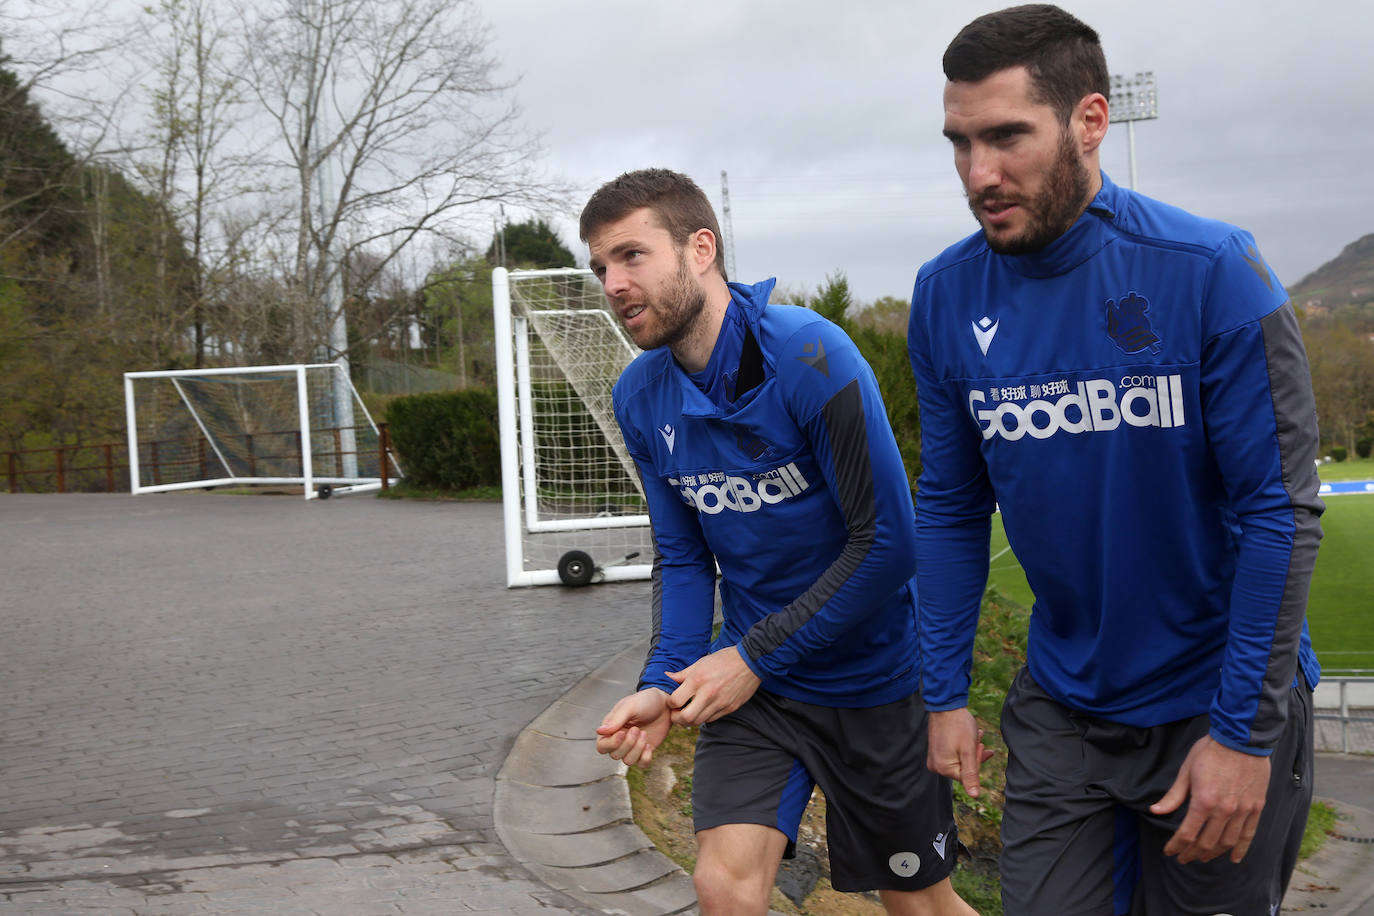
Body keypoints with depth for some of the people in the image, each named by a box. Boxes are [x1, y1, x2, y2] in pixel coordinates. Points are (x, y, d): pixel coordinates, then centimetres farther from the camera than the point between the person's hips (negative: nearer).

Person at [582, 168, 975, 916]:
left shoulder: (809, 356, -23)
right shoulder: (640, 397, -4)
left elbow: (887, 541, -22)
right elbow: (682, 554, 4)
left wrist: (756, 656, -20)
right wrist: (662, 684, -12)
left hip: (872, 676, -4)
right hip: (753, 683, 4)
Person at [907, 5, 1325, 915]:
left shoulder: (1211, 272, -19)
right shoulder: (947, 295, -7)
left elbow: (1280, 510, -16)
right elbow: (950, 508, 3)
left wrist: (1244, 733, -16)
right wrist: (945, 693, 2)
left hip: (1218, 704, -3)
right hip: (1060, 709, 3)